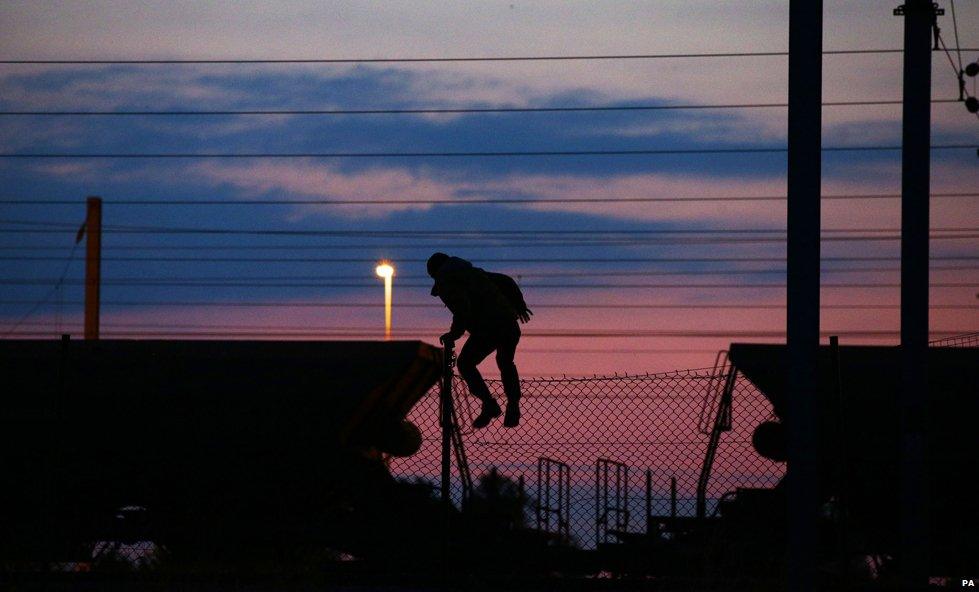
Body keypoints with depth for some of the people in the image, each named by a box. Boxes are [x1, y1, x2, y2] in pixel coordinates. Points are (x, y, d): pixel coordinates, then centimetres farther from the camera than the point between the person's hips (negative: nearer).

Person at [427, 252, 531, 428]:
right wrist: (519, 305, 32)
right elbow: (506, 281, 24)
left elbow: (461, 307, -14)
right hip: (510, 324, 7)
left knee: (465, 363, 13)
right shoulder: (474, 272, 28)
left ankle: (489, 404, -1)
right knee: (506, 363, 31)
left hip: (487, 329, -7)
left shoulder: (444, 283, 4)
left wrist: (454, 333, -5)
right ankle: (513, 407, 24)